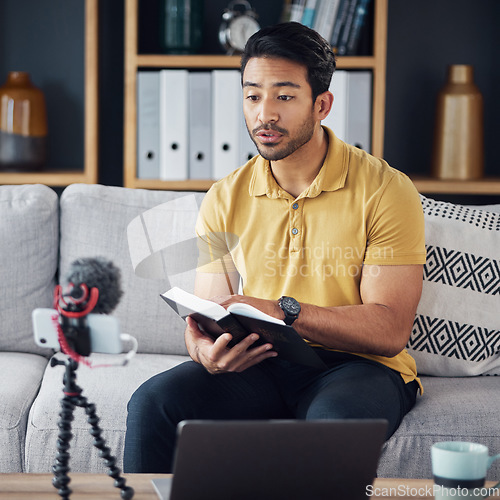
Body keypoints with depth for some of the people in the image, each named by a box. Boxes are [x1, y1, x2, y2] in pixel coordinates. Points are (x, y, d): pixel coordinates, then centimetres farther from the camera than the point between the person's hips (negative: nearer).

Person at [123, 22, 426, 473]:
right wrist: (206, 350, -22)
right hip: (259, 365, 4)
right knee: (153, 402, -23)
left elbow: (390, 329, -13)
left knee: (334, 423, -39)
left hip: (357, 366, -3)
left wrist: (284, 310, -26)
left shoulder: (385, 190, -6)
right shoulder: (225, 199, 6)